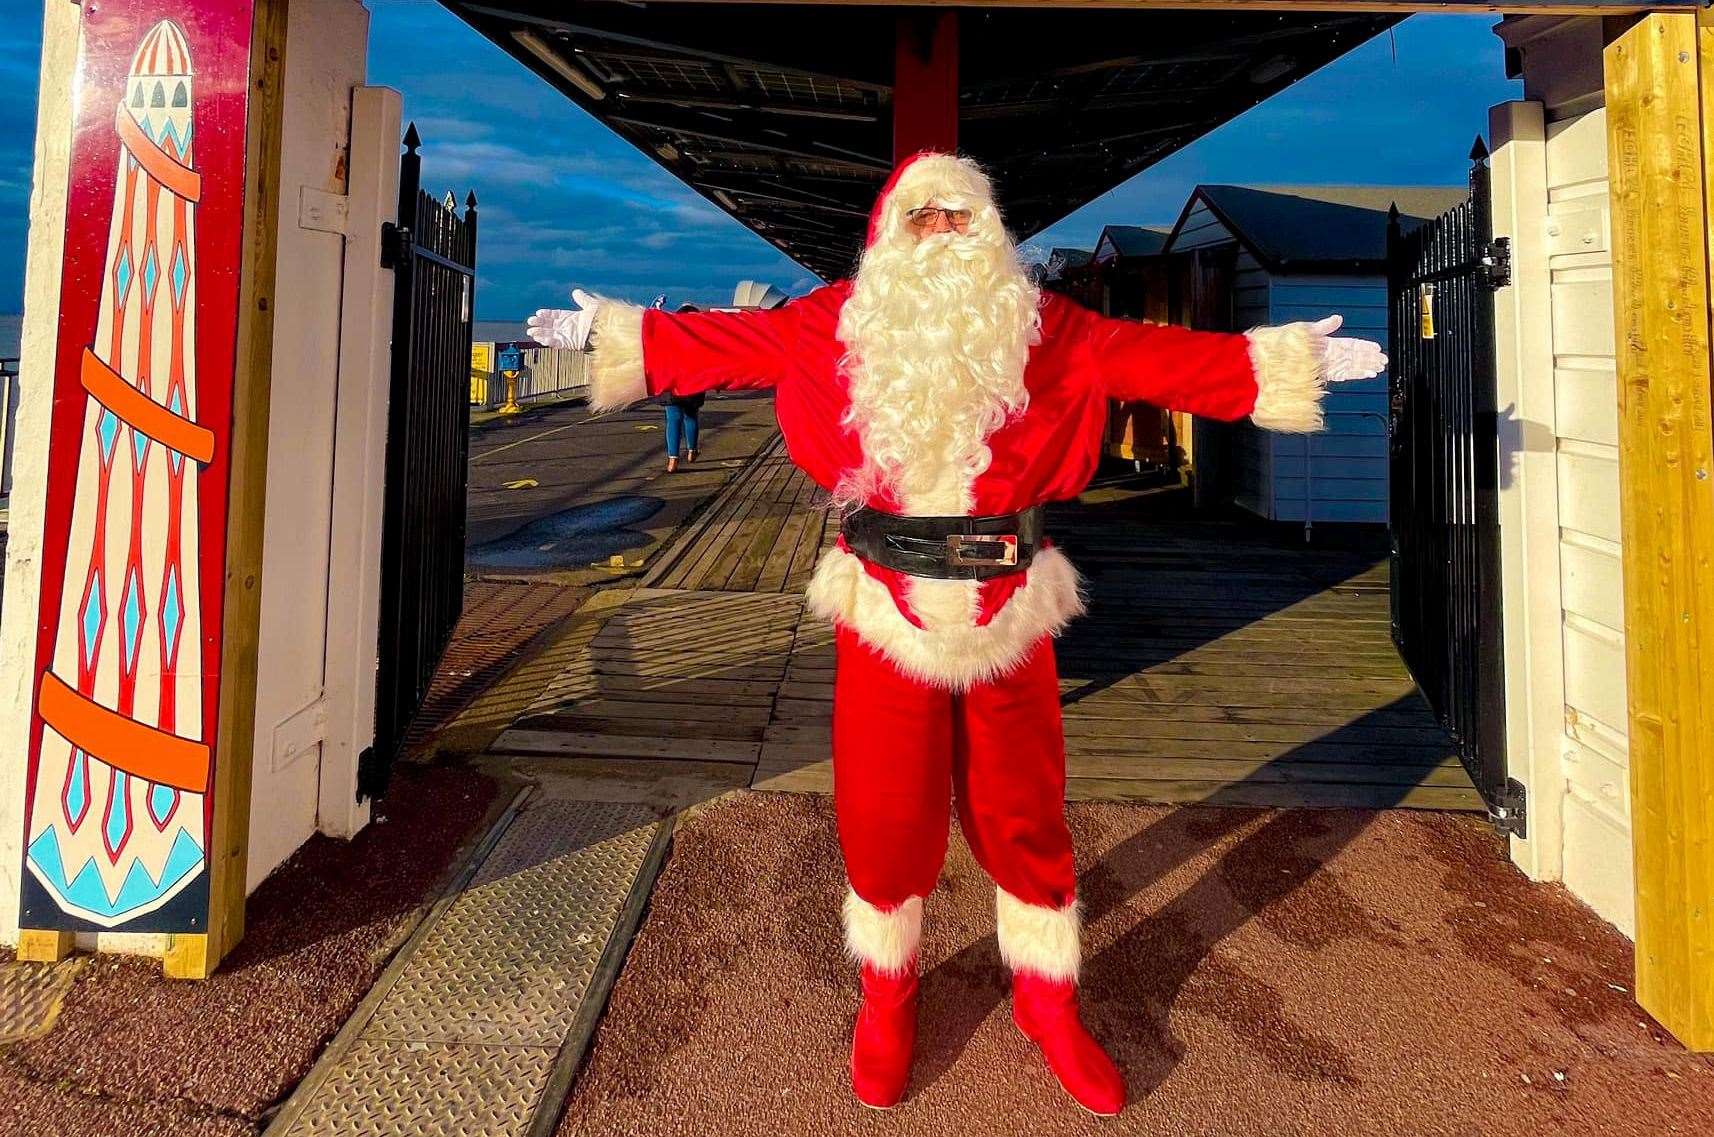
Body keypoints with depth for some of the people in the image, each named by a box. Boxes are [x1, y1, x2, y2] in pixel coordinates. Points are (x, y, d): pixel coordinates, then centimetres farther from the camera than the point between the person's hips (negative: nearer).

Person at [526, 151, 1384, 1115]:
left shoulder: (1046, 333, 3)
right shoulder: (835, 327, 3)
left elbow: (1166, 359, 2)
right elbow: (721, 341, 8)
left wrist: (1288, 362, -1)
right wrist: (611, 332, 11)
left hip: (1011, 613, 1)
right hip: (886, 611, 0)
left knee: (1024, 818, 11)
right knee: (885, 818, 9)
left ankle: (1049, 1005, 33)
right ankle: (888, 1001, 33)